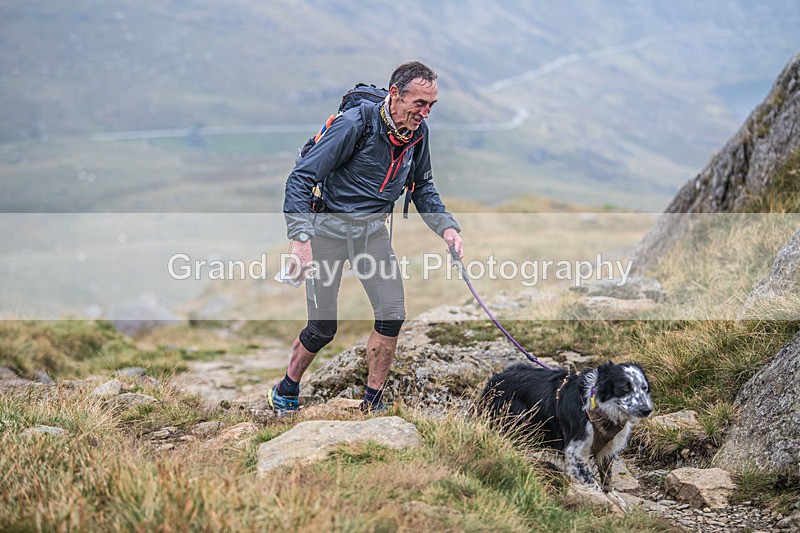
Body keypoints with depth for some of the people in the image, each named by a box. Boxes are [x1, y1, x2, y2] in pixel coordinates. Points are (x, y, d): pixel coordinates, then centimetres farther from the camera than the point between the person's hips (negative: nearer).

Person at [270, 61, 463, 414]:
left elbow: (422, 188, 14)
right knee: (323, 328, -2)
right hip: (329, 228, -5)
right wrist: (301, 238, -33)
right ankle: (286, 391, 25)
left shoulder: (418, 133, -3)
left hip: (372, 229, 5)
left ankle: (372, 404, 8)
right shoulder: (356, 124, -23)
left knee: (392, 315, -7)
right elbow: (300, 177, -23)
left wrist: (446, 226, -3)